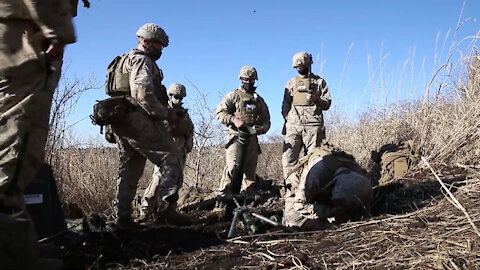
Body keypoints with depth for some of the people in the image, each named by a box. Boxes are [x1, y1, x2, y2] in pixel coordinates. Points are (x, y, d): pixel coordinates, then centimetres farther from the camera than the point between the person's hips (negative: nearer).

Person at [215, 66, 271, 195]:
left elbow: (266, 120, 20)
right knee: (232, 166, -16)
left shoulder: (259, 100, 20)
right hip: (236, 136, -5)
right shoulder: (234, 95, 5)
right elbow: (219, 112, -4)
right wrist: (234, 120, -19)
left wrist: (261, 128, -3)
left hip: (252, 137, 5)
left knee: (250, 169, 6)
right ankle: (223, 194, -10)